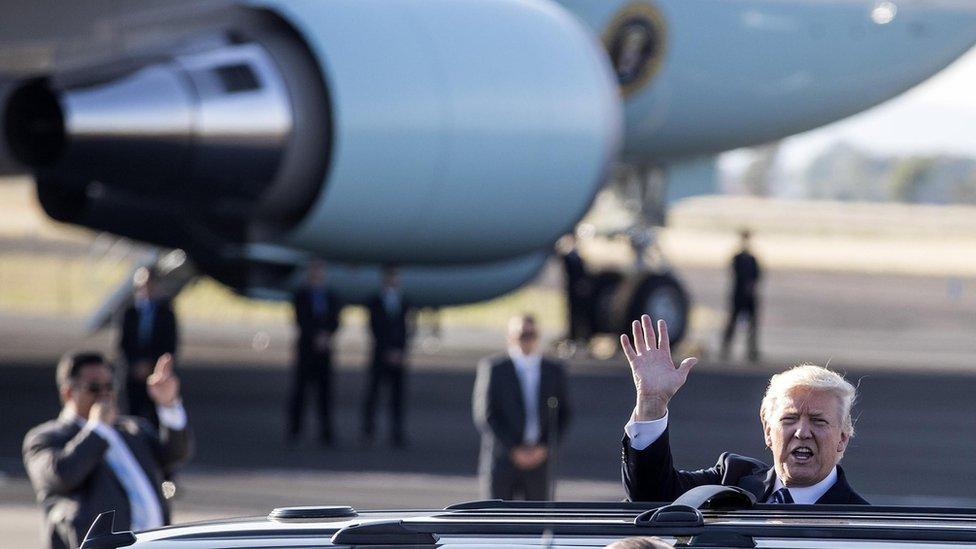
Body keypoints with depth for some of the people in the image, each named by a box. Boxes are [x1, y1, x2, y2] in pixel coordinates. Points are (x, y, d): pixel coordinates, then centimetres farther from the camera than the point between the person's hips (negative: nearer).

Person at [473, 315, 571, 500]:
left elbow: (563, 415, 12)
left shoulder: (554, 371, 10)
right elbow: (484, 414, -4)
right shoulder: (493, 368, 1)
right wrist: (513, 450, -10)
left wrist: (545, 449, -4)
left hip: (541, 458, 2)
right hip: (501, 460, -2)